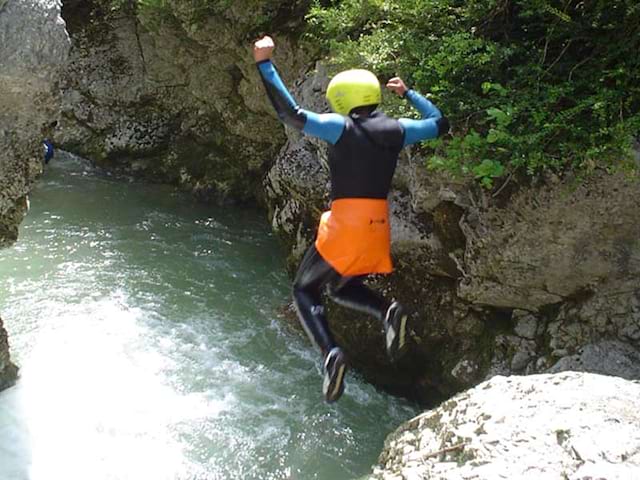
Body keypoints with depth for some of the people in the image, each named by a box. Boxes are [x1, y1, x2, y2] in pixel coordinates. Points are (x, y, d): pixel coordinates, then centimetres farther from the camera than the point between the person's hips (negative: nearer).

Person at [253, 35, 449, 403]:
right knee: (342, 289, 27)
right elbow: (440, 123, 25)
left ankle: (331, 352, -13)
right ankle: (389, 310, -3)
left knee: (305, 291, 11)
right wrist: (409, 93, 36)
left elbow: (291, 115, -16)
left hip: (345, 224, -6)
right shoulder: (398, 130, 8)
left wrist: (265, 64, -11)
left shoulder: (341, 127, -7)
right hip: (378, 225, 6)